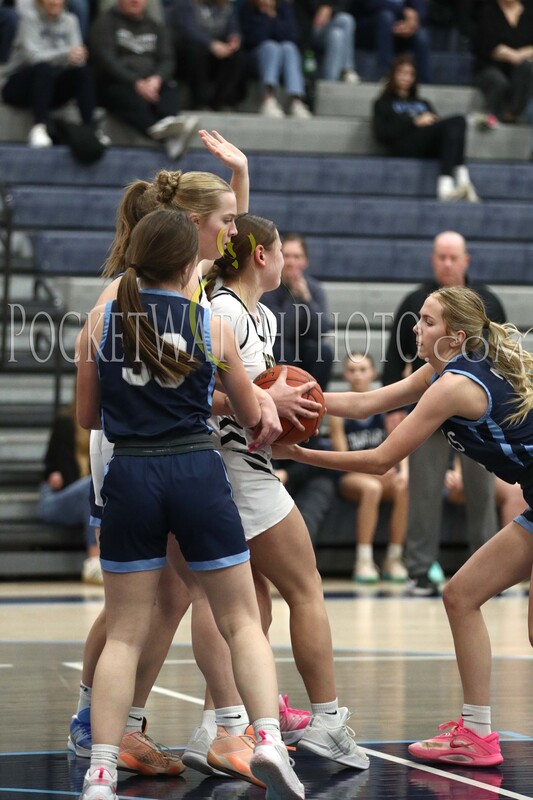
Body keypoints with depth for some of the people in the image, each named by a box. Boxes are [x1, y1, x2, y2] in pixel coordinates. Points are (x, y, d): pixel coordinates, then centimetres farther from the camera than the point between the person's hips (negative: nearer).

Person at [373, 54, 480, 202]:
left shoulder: (423, 103, 40)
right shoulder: (384, 104, 26)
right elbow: (382, 134, 5)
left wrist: (435, 121, 1)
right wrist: (414, 122, -4)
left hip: (432, 145, 5)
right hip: (404, 144, -5)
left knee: (458, 121, -29)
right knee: (453, 124, -31)